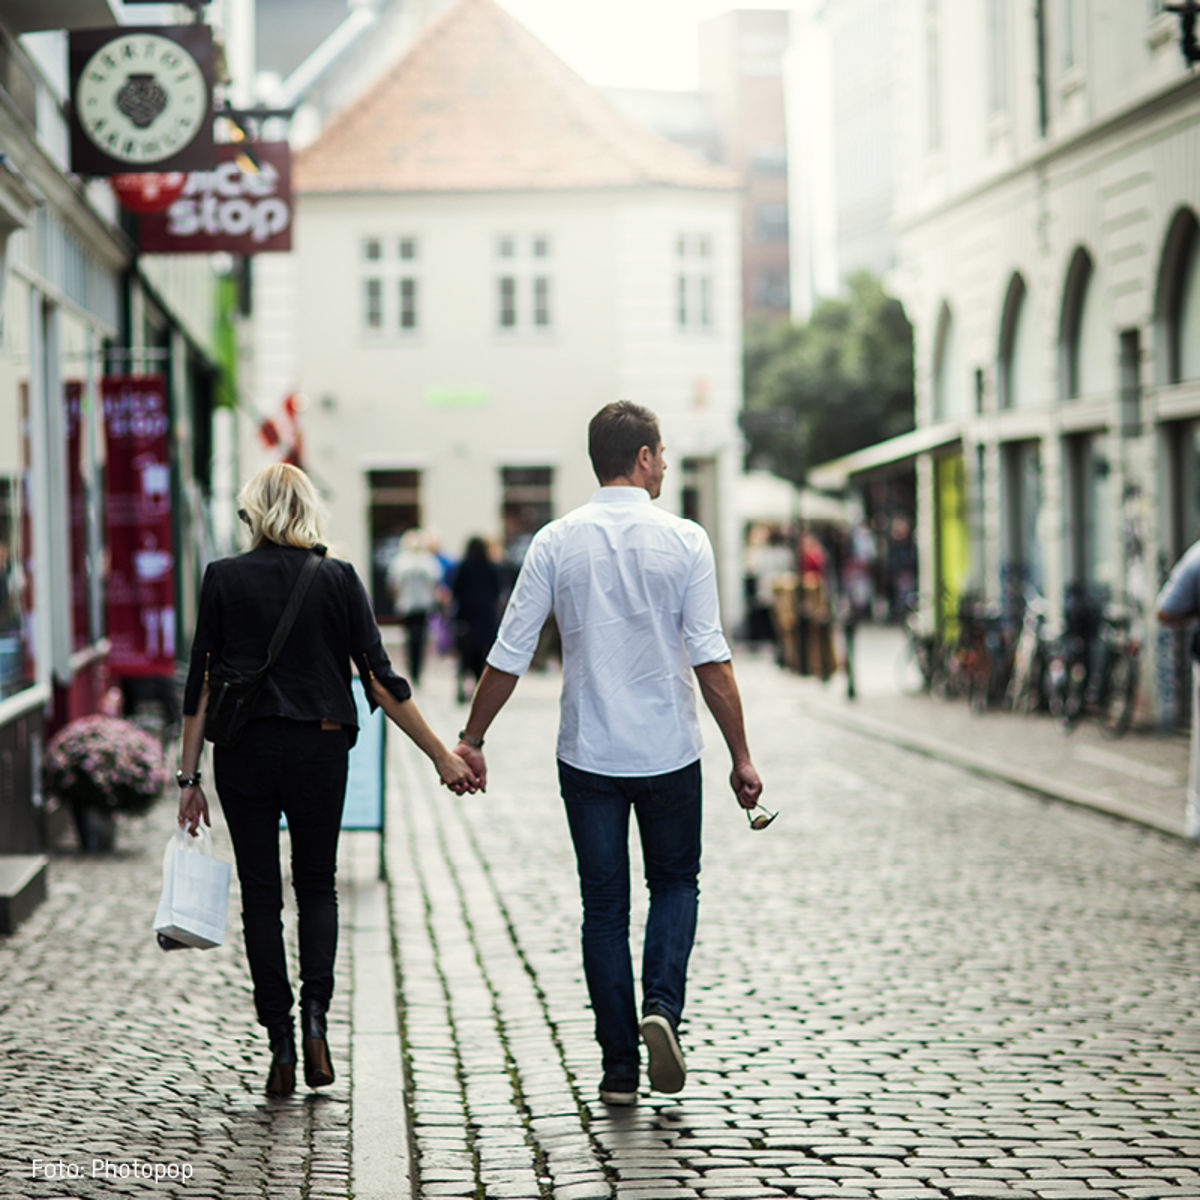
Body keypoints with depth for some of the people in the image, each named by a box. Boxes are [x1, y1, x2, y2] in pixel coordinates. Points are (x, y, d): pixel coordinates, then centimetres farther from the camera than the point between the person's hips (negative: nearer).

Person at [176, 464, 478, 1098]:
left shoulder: (223, 578, -2)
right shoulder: (338, 578, -2)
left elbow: (200, 683, -3)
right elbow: (380, 679, -6)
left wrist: (189, 776, 2)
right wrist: (442, 755, -2)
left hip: (244, 752, 0)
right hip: (319, 749, 1)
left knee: (260, 896, 9)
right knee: (317, 884, 18)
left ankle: (280, 1046, 6)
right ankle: (314, 1015, -2)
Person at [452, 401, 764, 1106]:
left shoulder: (557, 542, -2)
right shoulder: (684, 540, -7)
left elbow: (510, 656, -2)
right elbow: (711, 659, -10)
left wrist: (472, 739, 9)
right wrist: (741, 756, -5)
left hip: (588, 754, 1)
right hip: (669, 752, -1)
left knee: (604, 906, 9)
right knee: (675, 882, 19)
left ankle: (619, 1068, 10)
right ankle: (663, 1008, -5)